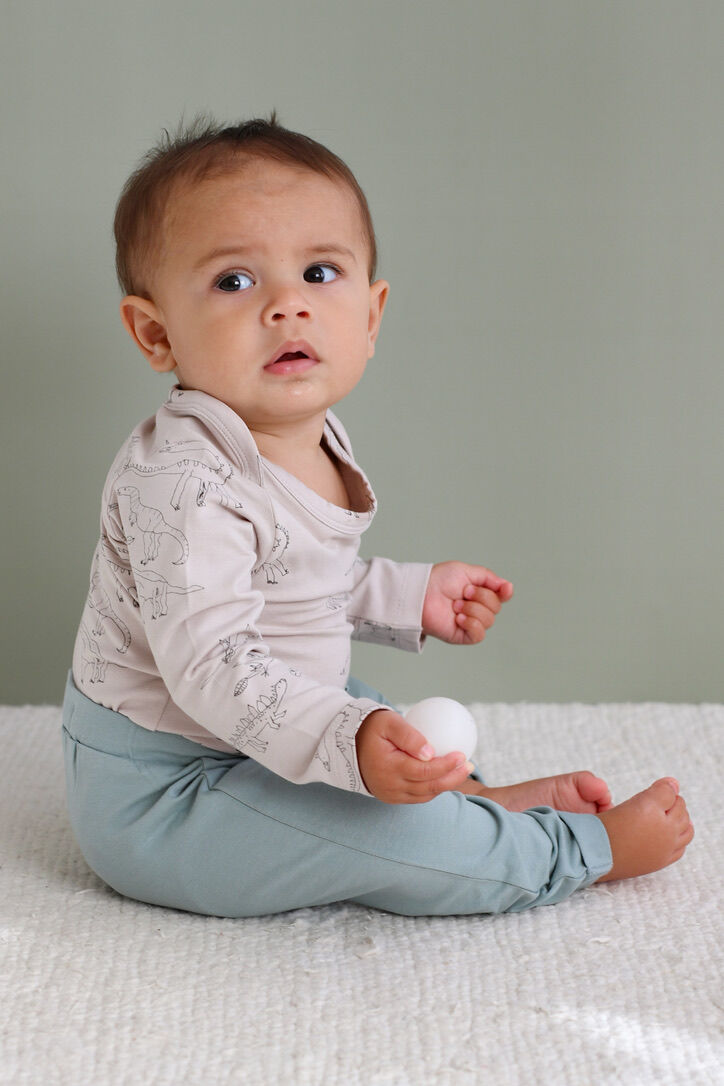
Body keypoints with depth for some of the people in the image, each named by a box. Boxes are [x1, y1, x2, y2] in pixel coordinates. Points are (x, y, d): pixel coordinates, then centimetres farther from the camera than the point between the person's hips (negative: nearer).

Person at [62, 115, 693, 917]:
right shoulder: (183, 482, -30)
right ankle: (586, 849, 0)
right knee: (392, 829, -18)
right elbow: (212, 668, -35)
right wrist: (351, 744, -44)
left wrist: (413, 596, 18)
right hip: (156, 794, -10)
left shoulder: (312, 442, 2)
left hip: (244, 734, 10)